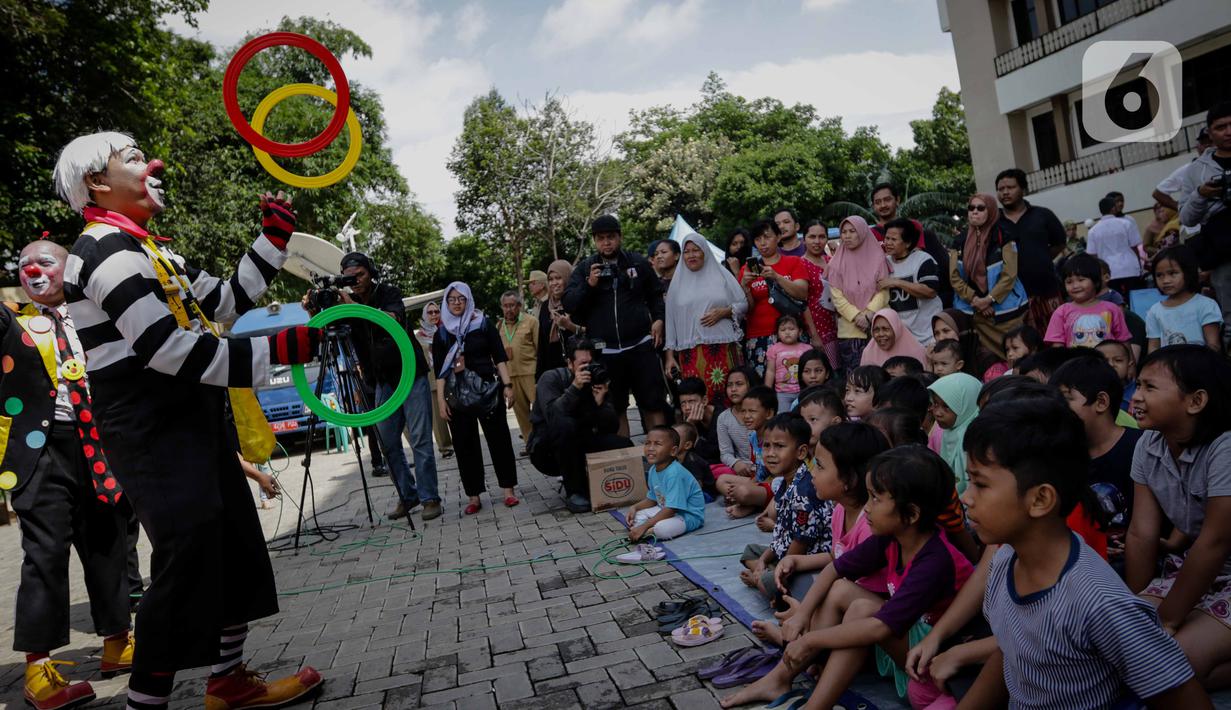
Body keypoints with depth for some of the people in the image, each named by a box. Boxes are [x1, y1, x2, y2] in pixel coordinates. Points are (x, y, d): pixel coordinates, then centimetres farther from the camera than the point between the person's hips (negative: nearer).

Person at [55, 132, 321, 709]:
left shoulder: (147, 251, 17)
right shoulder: (108, 248, -15)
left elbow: (228, 301, 20)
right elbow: (171, 351, -24)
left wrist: (274, 236, 15)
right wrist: (277, 348, -23)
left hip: (194, 422, 10)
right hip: (153, 435, -10)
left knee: (237, 551, 14)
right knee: (187, 564, -10)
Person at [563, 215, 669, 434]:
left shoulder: (638, 263, 5)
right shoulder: (584, 268, 6)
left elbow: (656, 295, 17)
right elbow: (568, 303, 0)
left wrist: (658, 319, 1)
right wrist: (589, 285, -14)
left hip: (640, 345, 0)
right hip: (605, 351, 1)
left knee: (653, 403, 1)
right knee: (615, 409, 9)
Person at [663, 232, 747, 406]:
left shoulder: (721, 275, 10)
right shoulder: (678, 283, 13)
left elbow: (743, 305, 11)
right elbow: (670, 319, 11)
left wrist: (724, 312, -8)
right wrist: (669, 355, 6)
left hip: (723, 349, 0)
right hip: (690, 354, 0)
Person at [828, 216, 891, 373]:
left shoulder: (878, 258, 5)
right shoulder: (836, 263, 6)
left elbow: (883, 291, 0)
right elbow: (836, 296, -1)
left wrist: (868, 314, -14)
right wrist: (856, 316, -13)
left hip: (876, 327, 0)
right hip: (848, 329, 0)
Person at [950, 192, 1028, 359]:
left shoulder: (1003, 238, -3)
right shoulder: (960, 242, 8)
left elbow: (1009, 275, -8)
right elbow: (954, 277, 3)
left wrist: (988, 299, -15)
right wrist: (974, 299, -8)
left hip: (1004, 310, -3)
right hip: (975, 312, 3)